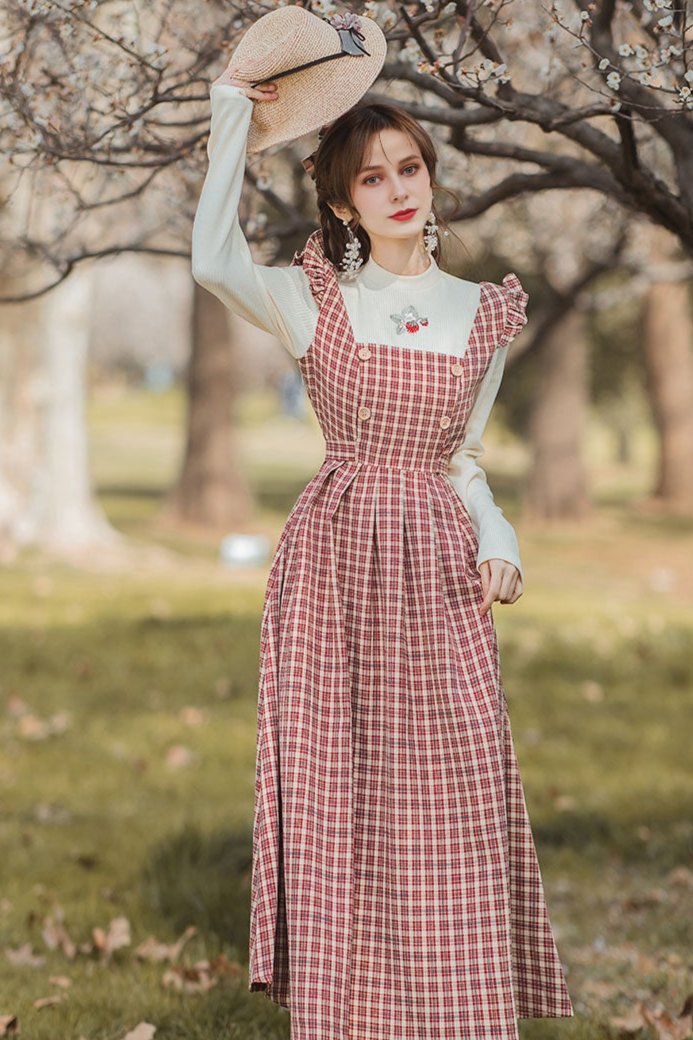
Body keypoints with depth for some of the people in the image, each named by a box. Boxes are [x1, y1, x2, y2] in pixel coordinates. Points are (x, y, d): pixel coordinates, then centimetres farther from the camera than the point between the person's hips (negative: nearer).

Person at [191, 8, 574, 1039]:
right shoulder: (314, 300, 3)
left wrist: (497, 537, -2)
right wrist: (235, 114, -11)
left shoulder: (484, 315, 11)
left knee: (455, 809, -2)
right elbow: (214, 260, -18)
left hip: (439, 576, 2)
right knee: (335, 800, -1)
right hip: (335, 566, -2)